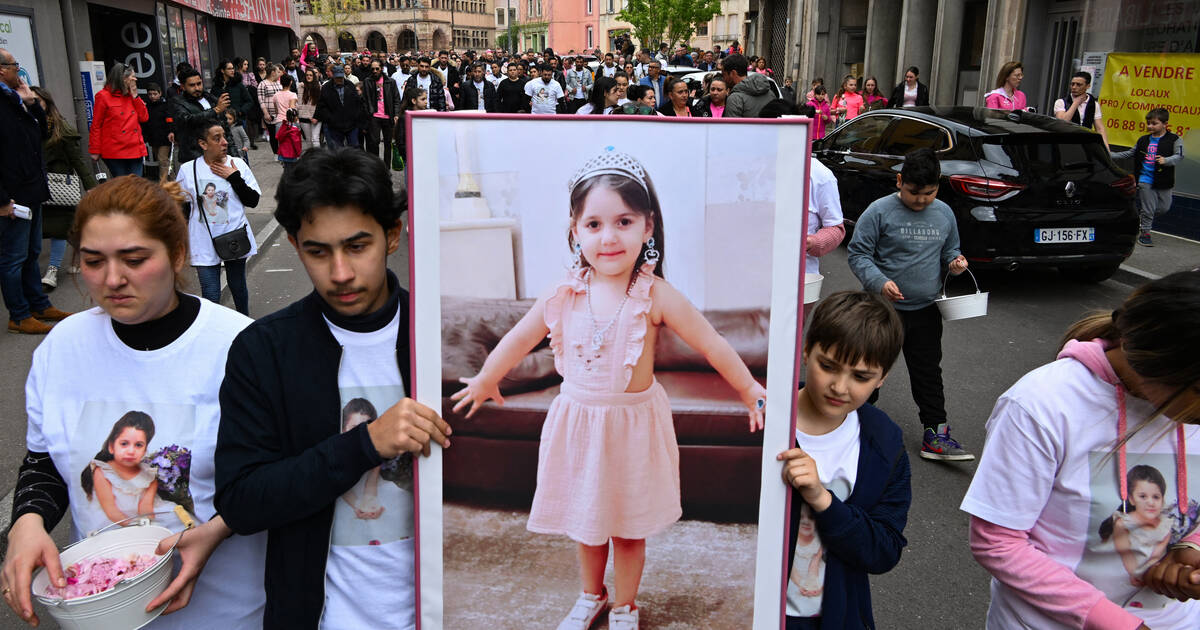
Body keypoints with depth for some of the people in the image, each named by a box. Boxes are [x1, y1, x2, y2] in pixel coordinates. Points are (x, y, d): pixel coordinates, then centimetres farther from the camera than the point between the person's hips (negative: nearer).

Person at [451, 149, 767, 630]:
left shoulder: (656, 296, -18)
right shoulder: (564, 295, -10)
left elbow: (713, 346, -9)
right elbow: (518, 339, 5)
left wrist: (751, 393, 0)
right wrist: (484, 381, 19)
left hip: (633, 425, -2)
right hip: (577, 422, 3)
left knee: (629, 527, 14)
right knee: (585, 520, 20)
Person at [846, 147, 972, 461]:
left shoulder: (944, 213, 7)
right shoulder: (879, 211, -10)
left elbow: (949, 250, 22)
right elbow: (858, 253, -9)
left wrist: (954, 261, -2)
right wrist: (879, 282, -24)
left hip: (925, 310, 4)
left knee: (928, 371, 9)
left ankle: (935, 435, 15)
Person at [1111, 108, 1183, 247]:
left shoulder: (1174, 140, -3)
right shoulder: (1143, 141, 9)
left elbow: (1179, 156, -14)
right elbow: (1128, 154, 17)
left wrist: (1166, 160, -33)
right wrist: (1110, 155, 10)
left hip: (1163, 182, -1)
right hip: (1145, 180, 1)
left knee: (1163, 208, 7)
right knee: (1148, 208, 1)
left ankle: (1144, 219, 32)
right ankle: (1145, 233, 12)